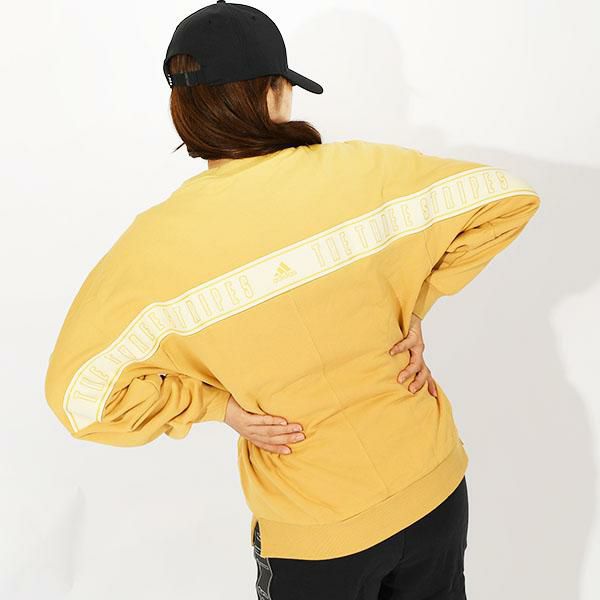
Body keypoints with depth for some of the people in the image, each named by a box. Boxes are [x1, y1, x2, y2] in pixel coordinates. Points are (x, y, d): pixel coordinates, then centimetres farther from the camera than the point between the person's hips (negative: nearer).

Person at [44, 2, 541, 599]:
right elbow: (508, 198, -6)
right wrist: (415, 305, -3)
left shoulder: (157, 244, -18)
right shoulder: (362, 172, -16)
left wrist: (222, 404, -6)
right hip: (436, 485, 2)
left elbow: (80, 395, -14)